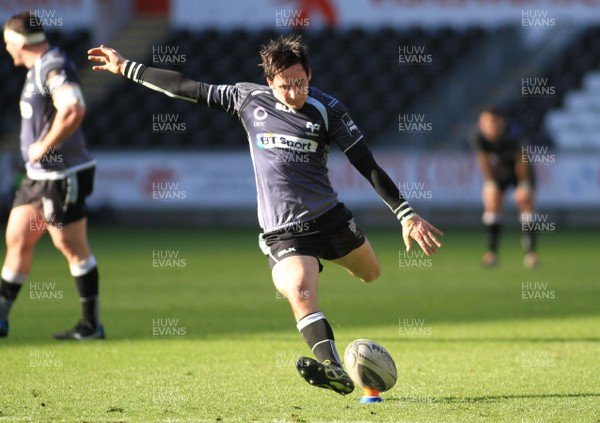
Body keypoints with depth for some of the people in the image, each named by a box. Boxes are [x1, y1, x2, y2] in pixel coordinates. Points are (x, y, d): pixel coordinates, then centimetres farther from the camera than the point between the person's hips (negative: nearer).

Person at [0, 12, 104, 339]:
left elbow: (73, 111, -33)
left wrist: (44, 147, -22)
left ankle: (92, 324, 6)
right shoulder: (38, 69, 14)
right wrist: (39, 147, 13)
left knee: (71, 246, -3)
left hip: (63, 174, -10)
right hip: (39, 175, 10)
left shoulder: (54, 68, -17)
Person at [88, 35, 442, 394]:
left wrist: (407, 215, -8)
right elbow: (187, 89, 11)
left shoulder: (327, 109, -3)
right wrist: (125, 67, 14)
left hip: (330, 217, 1)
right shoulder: (248, 99, 2)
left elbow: (369, 166, -2)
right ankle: (336, 373, -37)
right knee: (299, 292, -26)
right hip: (284, 234, -1)